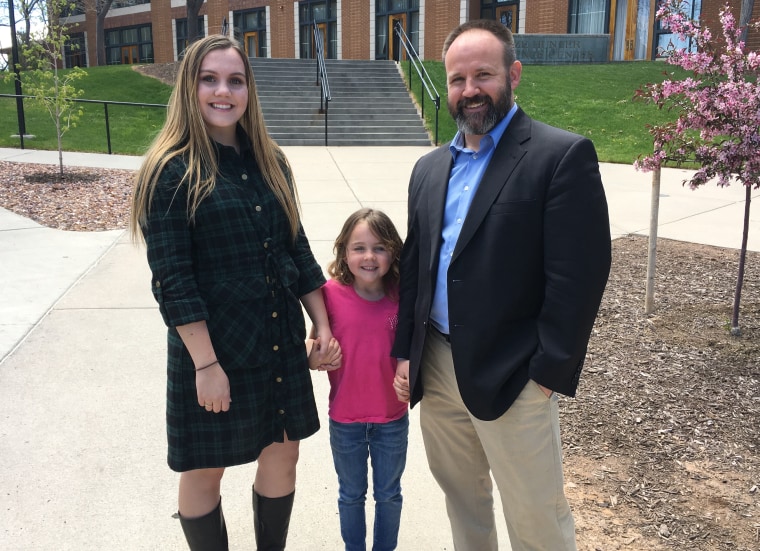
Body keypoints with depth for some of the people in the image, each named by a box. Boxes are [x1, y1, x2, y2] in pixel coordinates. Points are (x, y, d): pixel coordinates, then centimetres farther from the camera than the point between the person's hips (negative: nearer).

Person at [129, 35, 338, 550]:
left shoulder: (270, 161, 6)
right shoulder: (171, 171, -11)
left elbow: (297, 248, 10)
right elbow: (172, 279, -15)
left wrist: (324, 327, 6)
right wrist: (206, 363, -18)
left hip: (280, 342, 6)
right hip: (213, 349, -5)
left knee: (283, 456, 16)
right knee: (205, 470, 12)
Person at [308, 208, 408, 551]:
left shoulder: (402, 296, -12)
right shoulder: (331, 294, -15)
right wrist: (316, 354, -23)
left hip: (392, 419, 1)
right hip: (345, 420, -1)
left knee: (388, 494, 21)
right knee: (351, 495, 21)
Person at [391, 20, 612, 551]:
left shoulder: (563, 155, -9)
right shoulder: (430, 168, 11)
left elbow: (579, 275, -14)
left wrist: (547, 373, -14)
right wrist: (405, 351, 9)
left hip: (509, 375, -5)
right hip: (434, 366, 6)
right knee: (460, 494, 21)